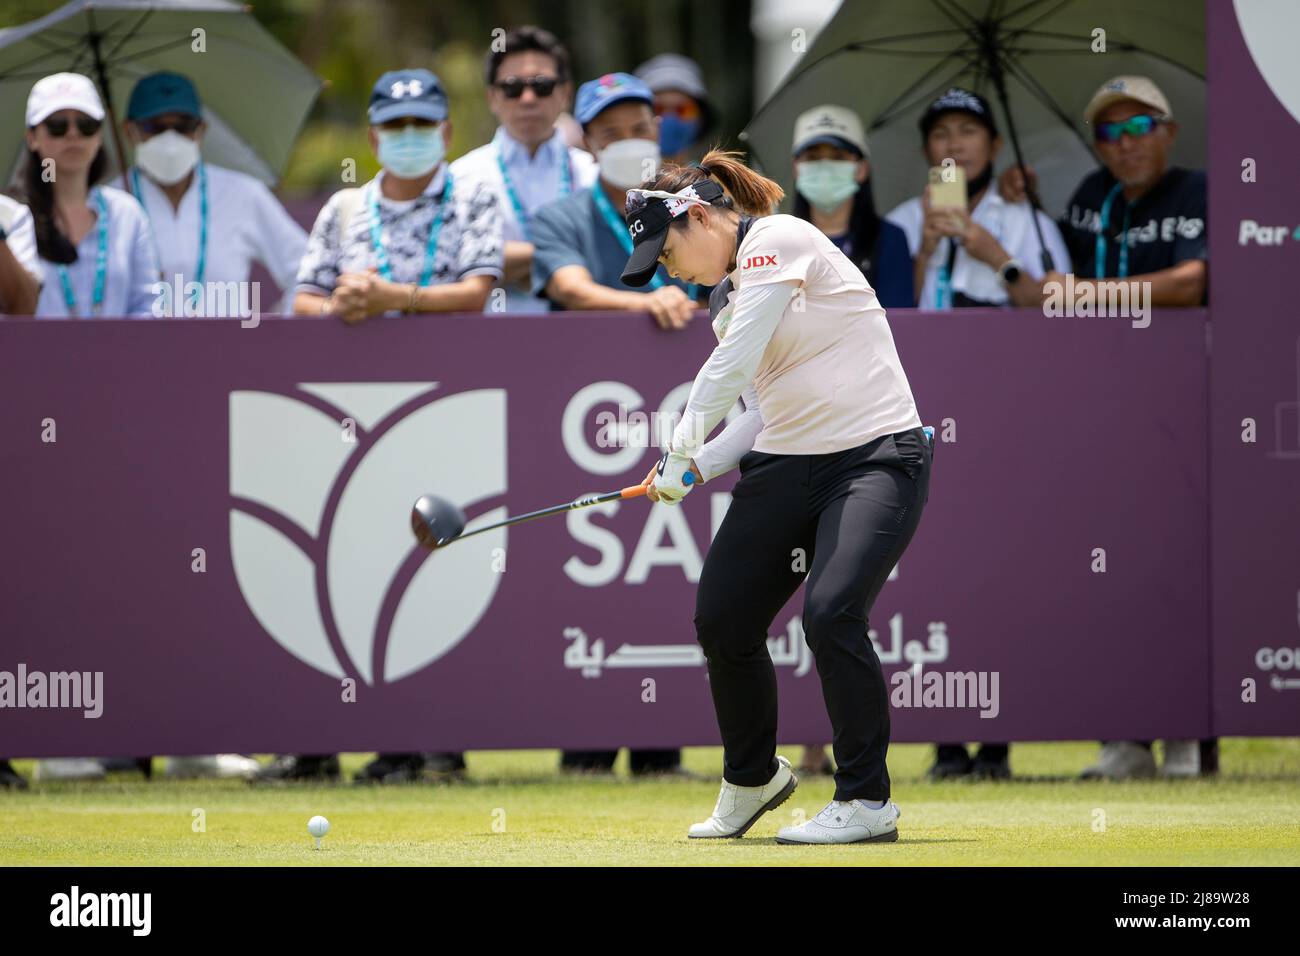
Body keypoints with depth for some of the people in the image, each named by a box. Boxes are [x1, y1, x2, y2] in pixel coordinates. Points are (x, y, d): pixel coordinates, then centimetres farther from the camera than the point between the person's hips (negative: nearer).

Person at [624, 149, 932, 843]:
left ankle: (867, 804, -12)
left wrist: (681, 449, -4)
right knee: (721, 619, 1)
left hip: (877, 455, -9)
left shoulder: (779, 241, -11)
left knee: (830, 614, -24)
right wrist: (697, 468, 2)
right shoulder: (727, 294, 17)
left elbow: (730, 368, -16)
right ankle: (752, 780, 25)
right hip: (785, 466, 9)